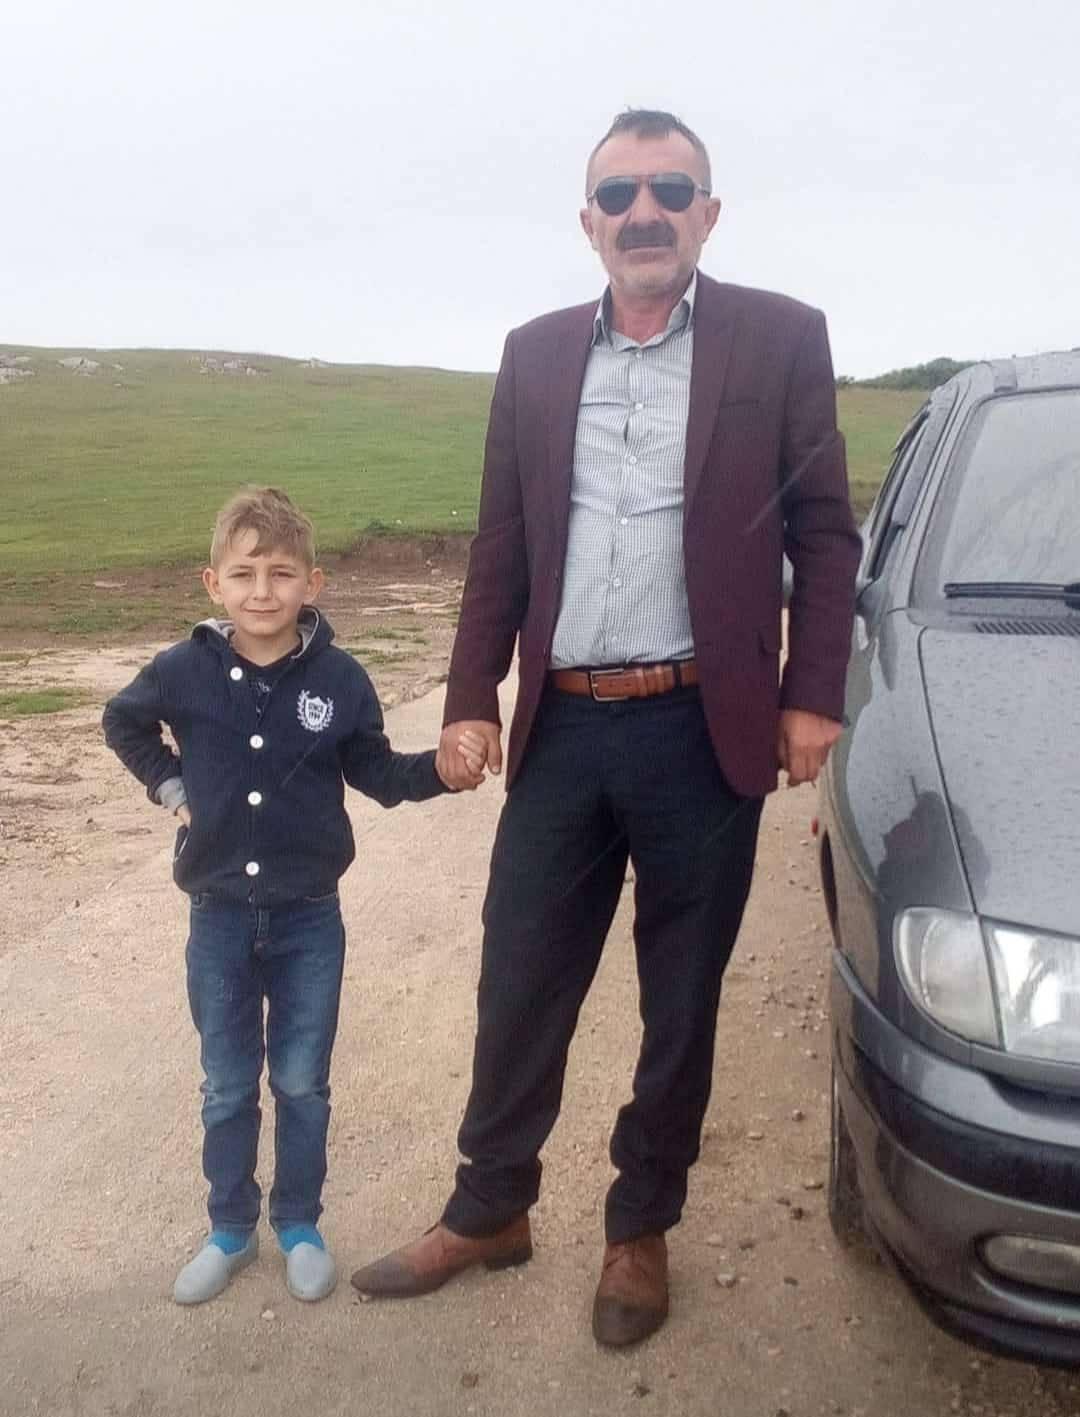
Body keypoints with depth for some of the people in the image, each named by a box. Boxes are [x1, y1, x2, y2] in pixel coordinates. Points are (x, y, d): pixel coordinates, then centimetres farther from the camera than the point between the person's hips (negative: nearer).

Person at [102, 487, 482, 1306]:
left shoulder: (339, 679, -11)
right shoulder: (185, 672, -10)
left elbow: (378, 775, -1)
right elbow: (123, 722, 11)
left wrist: (441, 768, -18)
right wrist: (168, 785, 1)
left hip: (309, 918, 0)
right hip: (220, 917, 1)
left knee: (303, 1085, 14)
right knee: (227, 1089, 15)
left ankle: (300, 1227, 34)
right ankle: (231, 1230, 35)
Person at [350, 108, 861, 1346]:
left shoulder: (781, 338, 0)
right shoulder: (535, 355, 9)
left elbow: (825, 533, 1)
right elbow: (500, 547, 9)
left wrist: (813, 698, -6)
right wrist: (470, 700, 4)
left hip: (702, 733, -2)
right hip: (560, 731, 3)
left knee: (679, 1004, 12)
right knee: (518, 995, 12)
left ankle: (641, 1230, 33)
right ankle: (488, 1211, 33)